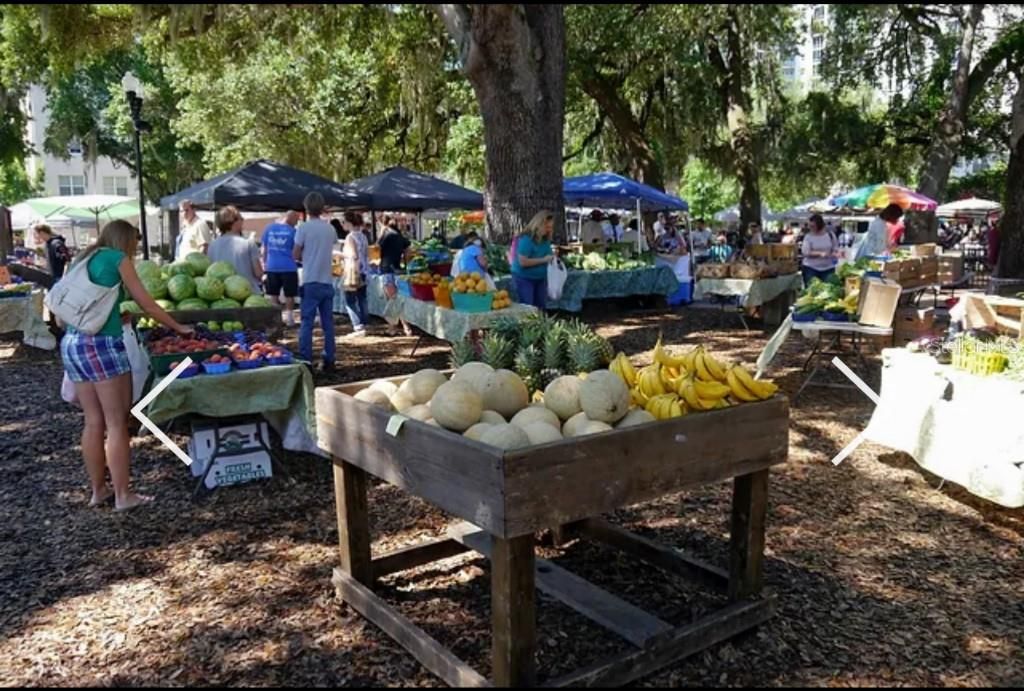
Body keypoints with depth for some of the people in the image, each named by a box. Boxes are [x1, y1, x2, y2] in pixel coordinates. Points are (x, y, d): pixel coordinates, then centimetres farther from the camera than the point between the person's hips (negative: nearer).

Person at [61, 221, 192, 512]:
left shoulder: (85, 259, 20)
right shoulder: (117, 258, 1)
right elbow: (147, 304, 3)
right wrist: (178, 328, 13)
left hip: (71, 343, 7)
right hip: (101, 344, -7)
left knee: (93, 422, 14)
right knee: (117, 423, -2)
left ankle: (98, 490, 22)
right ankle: (123, 495, 2)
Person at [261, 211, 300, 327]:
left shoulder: (269, 228, 6)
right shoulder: (292, 231, -6)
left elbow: (264, 249, 9)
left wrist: (264, 263, 17)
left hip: (272, 266, 4)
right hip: (288, 267, -3)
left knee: (273, 294, 11)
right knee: (289, 295, 7)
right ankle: (289, 318, 9)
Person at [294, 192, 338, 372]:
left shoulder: (304, 228, -8)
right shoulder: (330, 228, 6)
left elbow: (295, 255, -6)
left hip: (310, 282, -4)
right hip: (327, 281, 4)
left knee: (307, 323, -2)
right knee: (328, 323, 10)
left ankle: (305, 361, -5)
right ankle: (329, 360, 13)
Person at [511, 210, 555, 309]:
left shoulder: (545, 239, 2)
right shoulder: (526, 239, -21)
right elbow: (522, 262, -27)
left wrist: (552, 256, -3)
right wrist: (544, 260, -24)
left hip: (540, 278, 8)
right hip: (524, 278, -8)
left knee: (541, 308, 12)